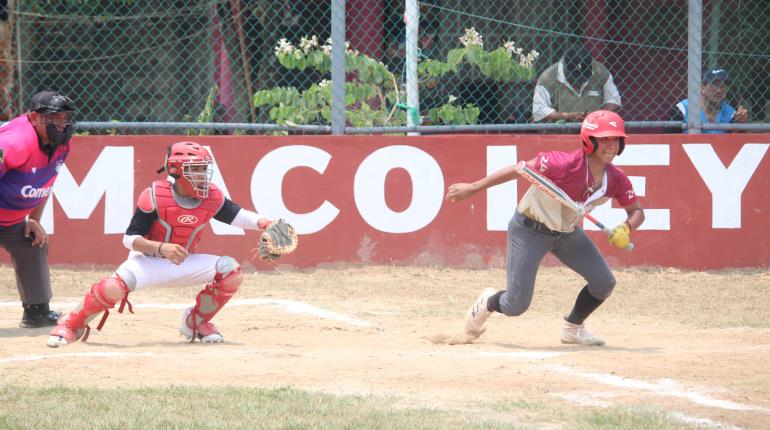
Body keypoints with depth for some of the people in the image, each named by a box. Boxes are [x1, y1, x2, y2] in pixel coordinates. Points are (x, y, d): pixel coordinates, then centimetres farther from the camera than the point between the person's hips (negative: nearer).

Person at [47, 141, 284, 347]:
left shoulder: (212, 197, -9)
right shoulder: (154, 196, -22)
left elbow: (236, 215, 2)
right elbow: (130, 239, -19)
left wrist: (262, 223, -20)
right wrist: (162, 248, -36)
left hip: (184, 263, 5)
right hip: (148, 260, -5)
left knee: (231, 271, -15)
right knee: (114, 287, -35)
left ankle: (196, 321, 9)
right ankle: (72, 324, -6)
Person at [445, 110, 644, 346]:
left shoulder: (616, 180, -12)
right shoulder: (566, 164, -31)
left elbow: (637, 211, -1)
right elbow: (519, 169, -25)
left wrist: (626, 228, -26)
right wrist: (473, 188, -24)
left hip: (568, 233, 6)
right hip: (529, 230, -6)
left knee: (604, 282, -1)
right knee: (516, 305, -7)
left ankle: (573, 328, 26)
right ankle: (486, 303, 30)